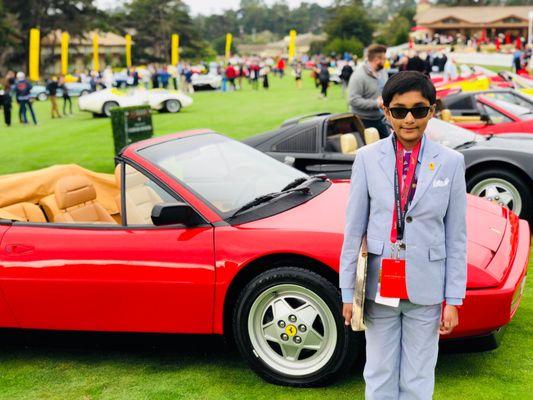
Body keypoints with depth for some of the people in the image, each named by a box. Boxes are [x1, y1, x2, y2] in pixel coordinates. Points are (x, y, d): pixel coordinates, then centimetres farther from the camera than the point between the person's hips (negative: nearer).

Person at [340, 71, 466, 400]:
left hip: (425, 287, 0)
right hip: (379, 284, 0)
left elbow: (456, 236, 0)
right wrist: (348, 292, 1)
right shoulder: (368, 158, -3)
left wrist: (453, 300, -1)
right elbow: (354, 228, 0)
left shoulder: (450, 162, -3)